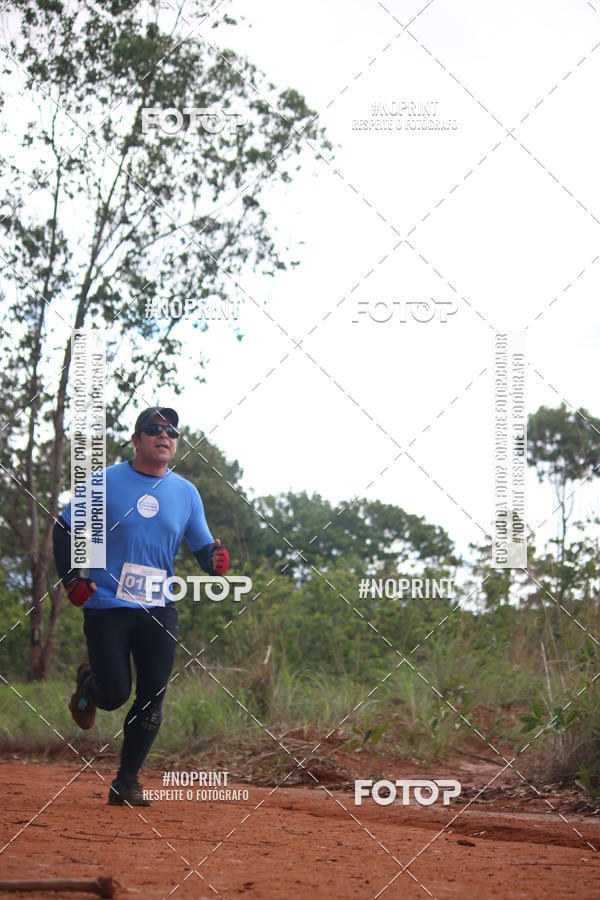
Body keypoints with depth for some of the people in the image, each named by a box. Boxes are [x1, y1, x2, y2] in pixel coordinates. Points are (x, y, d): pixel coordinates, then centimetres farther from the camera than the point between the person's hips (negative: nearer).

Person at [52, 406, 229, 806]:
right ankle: (89, 682, 30)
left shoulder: (186, 493, 7)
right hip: (106, 607, -3)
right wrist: (72, 579, -8)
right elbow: (64, 529, 4)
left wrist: (215, 559, -14)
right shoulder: (105, 482, -2)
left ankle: (127, 781, 12)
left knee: (152, 697, -2)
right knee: (114, 694, -7)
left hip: (159, 610, 3)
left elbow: (203, 546, 10)